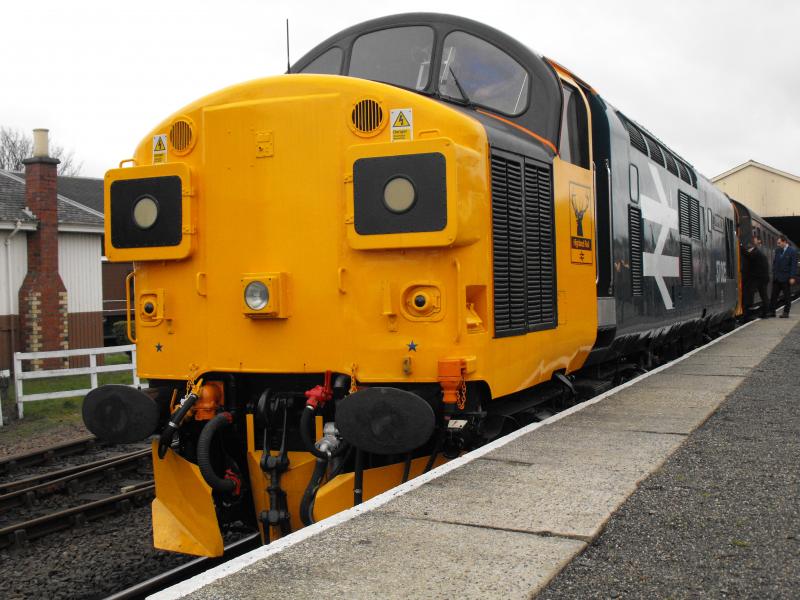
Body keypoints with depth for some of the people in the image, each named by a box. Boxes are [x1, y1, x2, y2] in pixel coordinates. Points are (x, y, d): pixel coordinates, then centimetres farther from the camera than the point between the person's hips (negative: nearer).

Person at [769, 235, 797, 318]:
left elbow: (794, 265, -10)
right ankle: (772, 311, 8)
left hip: (785, 278, -5)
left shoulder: (792, 251, -8)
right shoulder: (777, 250, 8)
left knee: (787, 296, 4)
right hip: (776, 277, 5)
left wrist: (792, 277, -14)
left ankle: (786, 312, 9)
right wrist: (773, 273, 8)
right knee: (774, 295, 4)